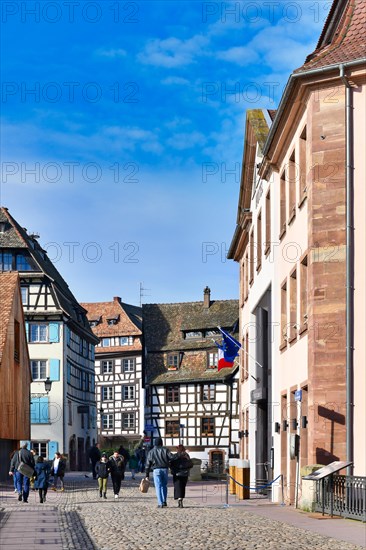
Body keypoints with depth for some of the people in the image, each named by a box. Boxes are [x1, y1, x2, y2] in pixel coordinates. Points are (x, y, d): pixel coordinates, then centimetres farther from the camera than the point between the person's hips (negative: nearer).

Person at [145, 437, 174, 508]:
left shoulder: (151, 452, 8)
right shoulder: (165, 450, 5)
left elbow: (148, 464, 6)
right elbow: (172, 457, -8)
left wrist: (147, 475, 8)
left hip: (156, 470, -1)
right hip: (165, 469, 1)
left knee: (158, 487, -1)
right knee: (164, 486, 16)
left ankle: (160, 503, -6)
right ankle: (164, 501, 14)